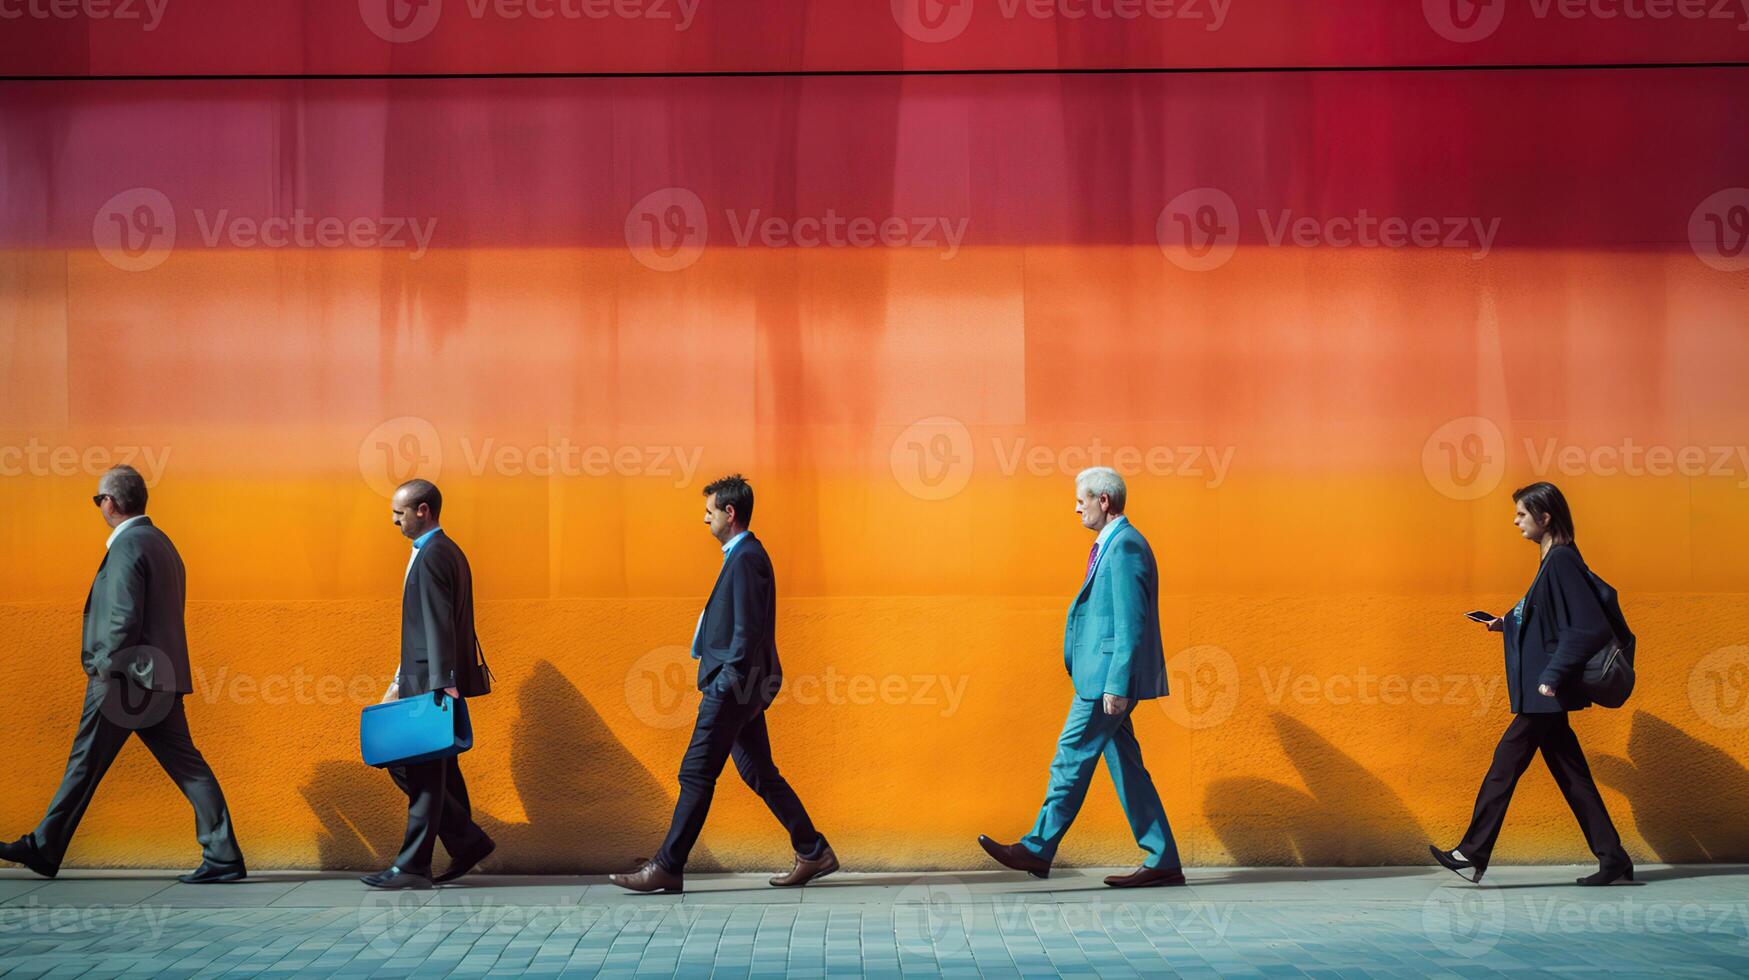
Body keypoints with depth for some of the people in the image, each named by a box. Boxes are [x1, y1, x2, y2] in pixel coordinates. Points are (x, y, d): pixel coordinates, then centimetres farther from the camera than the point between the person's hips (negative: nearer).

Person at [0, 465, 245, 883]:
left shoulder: (127, 547, -13)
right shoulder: (162, 543, 16)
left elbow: (125, 621, -21)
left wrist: (105, 669, -11)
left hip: (125, 679, -8)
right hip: (162, 679, 8)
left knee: (85, 765, 6)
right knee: (186, 765, 3)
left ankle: (43, 849, 20)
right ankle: (224, 856, -3)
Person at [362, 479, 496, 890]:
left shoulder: (431, 556, -13)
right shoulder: (445, 551, 18)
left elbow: (440, 625, -21)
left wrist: (442, 684, -26)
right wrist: (401, 682, 25)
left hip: (431, 684, -10)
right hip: (429, 680, 10)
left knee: (417, 769, -7)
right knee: (434, 770, 13)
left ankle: (413, 867, -4)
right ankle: (467, 842, 17)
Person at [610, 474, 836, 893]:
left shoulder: (745, 558, -14)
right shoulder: (745, 555, 17)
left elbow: (747, 629, -20)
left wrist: (728, 682, -20)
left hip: (734, 687, -10)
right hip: (743, 687, 10)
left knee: (697, 774, -6)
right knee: (759, 774, 12)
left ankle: (667, 867, -1)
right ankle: (814, 852, 14)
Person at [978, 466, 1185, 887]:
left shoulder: (1124, 546, -14)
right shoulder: (1111, 545, 18)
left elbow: (1130, 623, -19)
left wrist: (1117, 686, -22)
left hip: (1108, 676, -10)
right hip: (1101, 677, 10)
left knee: (1072, 757, -4)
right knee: (1124, 765, 8)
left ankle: (1038, 849, 3)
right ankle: (1162, 861, 9)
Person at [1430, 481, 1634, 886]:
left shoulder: (1561, 561, -16)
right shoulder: (1553, 560, 14)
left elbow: (1590, 627, -22)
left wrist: (1552, 675, -23)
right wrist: (1510, 623, 13)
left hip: (1546, 693, -10)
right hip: (1547, 692, 10)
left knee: (1507, 762, -5)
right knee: (1569, 773, 11)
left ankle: (1473, 855, 0)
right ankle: (1613, 858, 14)